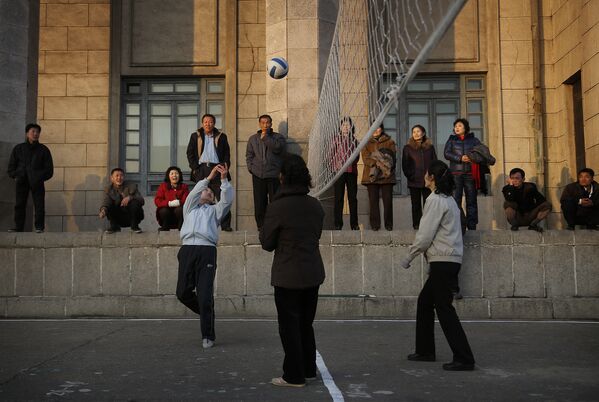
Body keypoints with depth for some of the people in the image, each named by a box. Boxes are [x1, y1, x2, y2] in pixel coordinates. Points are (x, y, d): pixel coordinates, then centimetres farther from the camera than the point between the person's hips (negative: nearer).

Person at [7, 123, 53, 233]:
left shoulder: (43, 150, 9)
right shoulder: (18, 148, 12)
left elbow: (49, 169, 8)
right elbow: (11, 166, 15)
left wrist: (40, 177, -7)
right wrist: (15, 175, -3)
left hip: (37, 182, -1)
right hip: (21, 181, 2)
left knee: (39, 204, -6)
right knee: (19, 204, 0)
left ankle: (39, 227, -4)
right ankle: (18, 227, 3)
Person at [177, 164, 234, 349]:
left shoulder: (214, 210, 28)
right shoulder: (189, 207, 30)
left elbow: (227, 199, 11)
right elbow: (193, 193, 12)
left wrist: (224, 179, 1)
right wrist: (209, 177, 7)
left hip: (207, 251, -2)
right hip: (187, 249, 2)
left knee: (205, 296, -9)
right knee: (183, 292, -1)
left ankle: (208, 336, -2)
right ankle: (206, 313, 26)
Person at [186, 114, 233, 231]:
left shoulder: (221, 137, 13)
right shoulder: (195, 136, 14)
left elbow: (227, 153, 11)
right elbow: (190, 153, 9)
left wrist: (226, 166, -2)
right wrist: (194, 168, -2)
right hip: (201, 170, 1)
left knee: (222, 197, -8)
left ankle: (225, 225, -6)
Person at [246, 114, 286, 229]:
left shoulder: (278, 137, 7)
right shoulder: (253, 138, 17)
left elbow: (277, 148, -13)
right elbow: (249, 155, 16)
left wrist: (265, 137, -7)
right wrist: (251, 168, 2)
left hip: (273, 175, -2)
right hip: (258, 175, 2)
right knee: (259, 203, 1)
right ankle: (261, 226, 8)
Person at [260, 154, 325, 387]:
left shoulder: (277, 207, -17)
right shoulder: (315, 205, 0)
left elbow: (266, 243, -9)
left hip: (288, 276, -6)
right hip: (313, 273, 6)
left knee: (289, 326, 6)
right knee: (306, 324, 19)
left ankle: (294, 376, 13)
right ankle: (309, 370, 29)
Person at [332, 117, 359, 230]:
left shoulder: (354, 141, 12)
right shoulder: (336, 140, 5)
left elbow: (357, 156, 12)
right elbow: (333, 155, 3)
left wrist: (351, 163, -5)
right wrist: (337, 165, -11)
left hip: (351, 171, 2)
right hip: (339, 171, -2)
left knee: (353, 198, 3)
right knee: (338, 198, -1)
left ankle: (354, 224, 8)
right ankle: (338, 224, 2)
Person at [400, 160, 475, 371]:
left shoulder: (435, 200, -12)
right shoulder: (449, 200, 17)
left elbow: (425, 235, -16)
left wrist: (408, 257, -5)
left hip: (443, 262, -10)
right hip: (450, 261, 10)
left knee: (444, 308, -6)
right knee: (424, 301, 18)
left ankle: (464, 358, -4)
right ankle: (425, 351, 26)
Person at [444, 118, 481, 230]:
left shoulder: (473, 140, 13)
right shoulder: (451, 140, 12)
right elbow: (447, 154, -1)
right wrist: (460, 158, -13)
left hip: (470, 173, 1)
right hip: (456, 173, 0)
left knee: (471, 200, 2)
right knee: (455, 200, -5)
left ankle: (472, 226, 6)